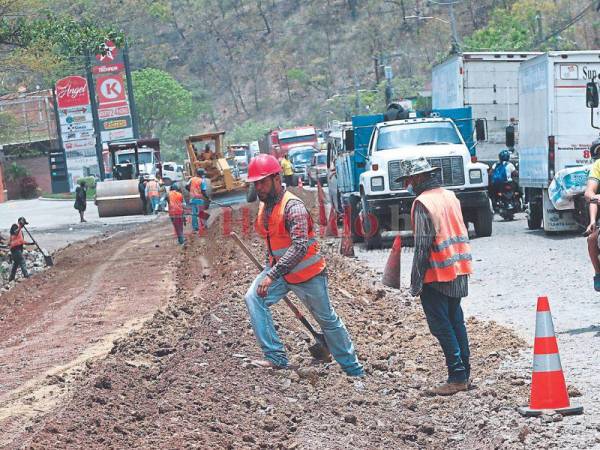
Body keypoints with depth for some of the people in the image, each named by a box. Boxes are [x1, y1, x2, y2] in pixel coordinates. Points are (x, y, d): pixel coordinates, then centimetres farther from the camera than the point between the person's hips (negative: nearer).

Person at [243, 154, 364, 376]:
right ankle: (276, 356, -18)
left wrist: (272, 276, -41)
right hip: (278, 269, 7)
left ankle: (353, 369, 25)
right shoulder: (264, 206, 1)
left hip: (307, 273, -7)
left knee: (327, 320, 8)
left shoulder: (293, 207, -25)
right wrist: (269, 270, 20)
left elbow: (299, 247, -36)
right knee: (254, 298, -18)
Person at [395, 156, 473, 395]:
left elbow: (423, 245, -18)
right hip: (459, 272, 8)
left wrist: (415, 282, -14)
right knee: (456, 321, 14)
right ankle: (464, 373, 19)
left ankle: (457, 377, -3)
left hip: (436, 276, -8)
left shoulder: (423, 203, -15)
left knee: (441, 326, -2)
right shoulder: (450, 196, 10)